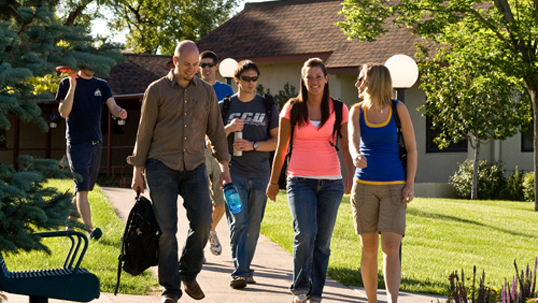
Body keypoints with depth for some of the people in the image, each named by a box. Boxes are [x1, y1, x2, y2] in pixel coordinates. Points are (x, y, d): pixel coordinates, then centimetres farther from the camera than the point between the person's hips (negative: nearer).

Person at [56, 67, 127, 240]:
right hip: (77, 142, -5)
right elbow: (63, 112, -10)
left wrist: (120, 112, -26)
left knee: (84, 187, 12)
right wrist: (72, 86, -19)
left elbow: (112, 106, -2)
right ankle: (89, 228, -22)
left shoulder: (101, 85, 11)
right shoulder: (67, 83, -1)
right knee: (82, 187, -14)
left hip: (96, 142, 5)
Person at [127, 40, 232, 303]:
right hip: (161, 166, -3)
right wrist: (138, 171, 0)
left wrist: (224, 167, 7)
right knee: (166, 229, -5)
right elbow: (144, 132, 3)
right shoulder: (157, 90, 1)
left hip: (194, 167, 3)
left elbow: (216, 130, 14)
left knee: (202, 222, -9)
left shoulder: (206, 92, 10)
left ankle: (188, 274, 14)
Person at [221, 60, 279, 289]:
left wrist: (253, 145, -10)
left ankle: (245, 269, 19)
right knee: (238, 222, -12)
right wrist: (228, 129, -11)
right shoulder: (225, 106, 6)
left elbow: (277, 141, 5)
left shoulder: (268, 106, 7)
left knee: (253, 225, 6)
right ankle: (240, 272, -13)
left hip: (260, 174, 2)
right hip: (234, 173, -2)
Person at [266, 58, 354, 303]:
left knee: (322, 242, 2)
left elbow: (346, 146, 6)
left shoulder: (338, 109, 5)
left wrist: (350, 175, -10)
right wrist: (273, 181, 11)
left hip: (331, 182, 2)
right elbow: (281, 147, 8)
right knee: (305, 234, -19)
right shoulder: (292, 108, 3)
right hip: (300, 181, -1)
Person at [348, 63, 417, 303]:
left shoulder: (398, 109, -1)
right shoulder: (357, 111, 3)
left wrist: (410, 184, -8)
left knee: (391, 247, -13)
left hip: (394, 186, -2)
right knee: (368, 249, 6)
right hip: (364, 185, 2)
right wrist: (355, 155, -40)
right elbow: (353, 138, -16)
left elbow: (411, 148, 1)